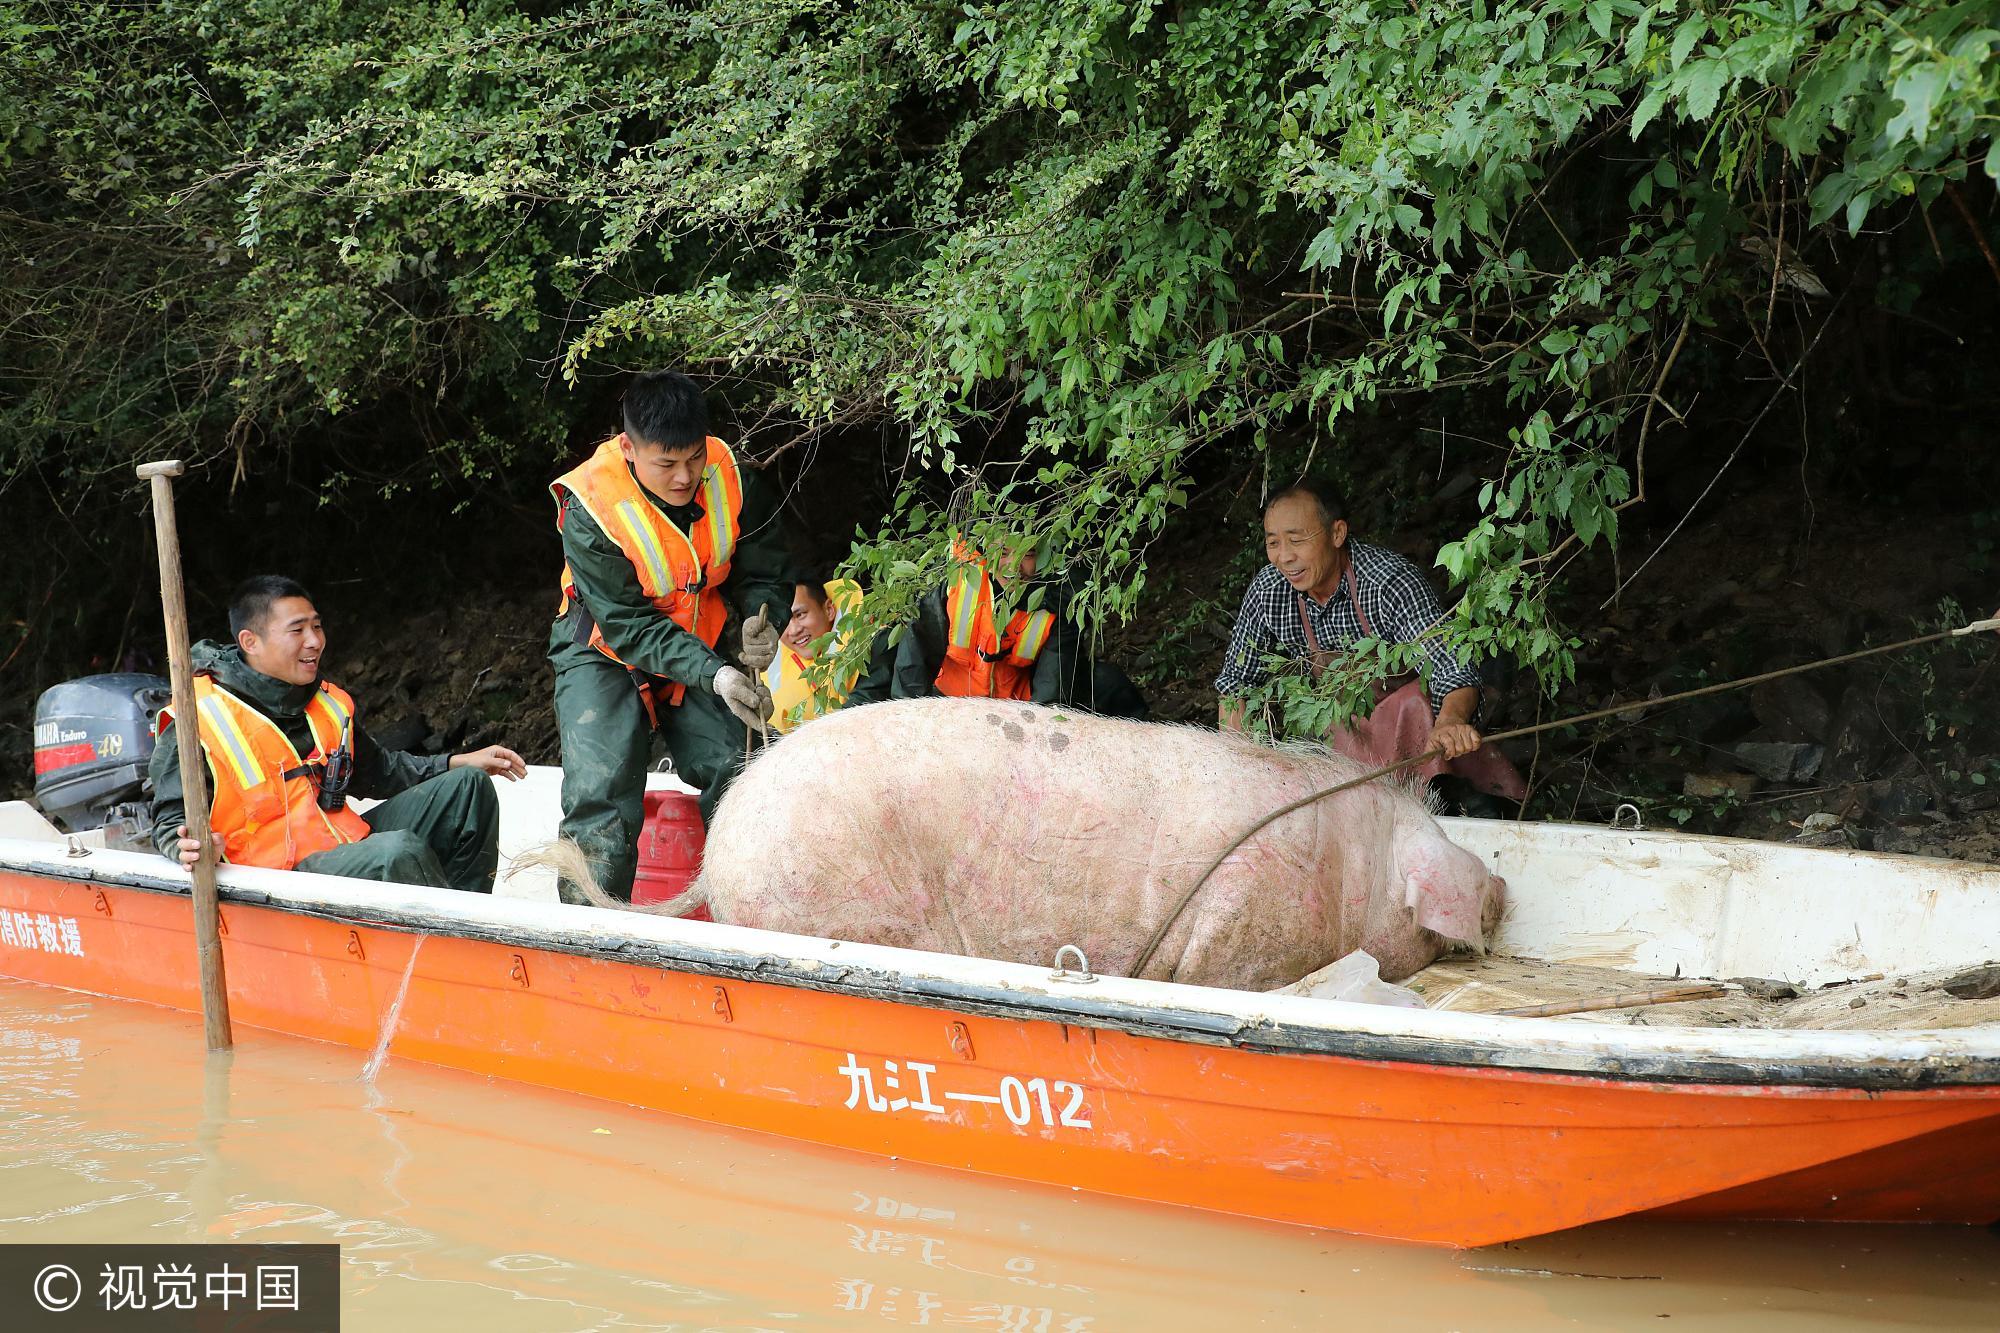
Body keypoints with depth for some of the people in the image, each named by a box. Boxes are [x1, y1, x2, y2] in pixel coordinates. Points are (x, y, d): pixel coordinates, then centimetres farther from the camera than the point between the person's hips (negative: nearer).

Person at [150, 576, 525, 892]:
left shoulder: (330, 703, 14)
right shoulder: (198, 720, -11)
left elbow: (375, 770, 28)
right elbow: (171, 821, -10)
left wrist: (463, 763, 22)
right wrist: (187, 848, -34)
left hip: (351, 843, 9)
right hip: (283, 873, -9)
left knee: (468, 789, 8)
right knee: (401, 851, -34)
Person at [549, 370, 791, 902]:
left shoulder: (733, 480, -16)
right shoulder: (590, 506, -27)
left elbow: (762, 572, -2)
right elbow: (628, 623, -26)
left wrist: (763, 621, -26)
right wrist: (714, 675, -37)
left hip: (700, 650, 3)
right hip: (606, 654, -3)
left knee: (735, 782, -10)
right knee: (600, 798, -17)